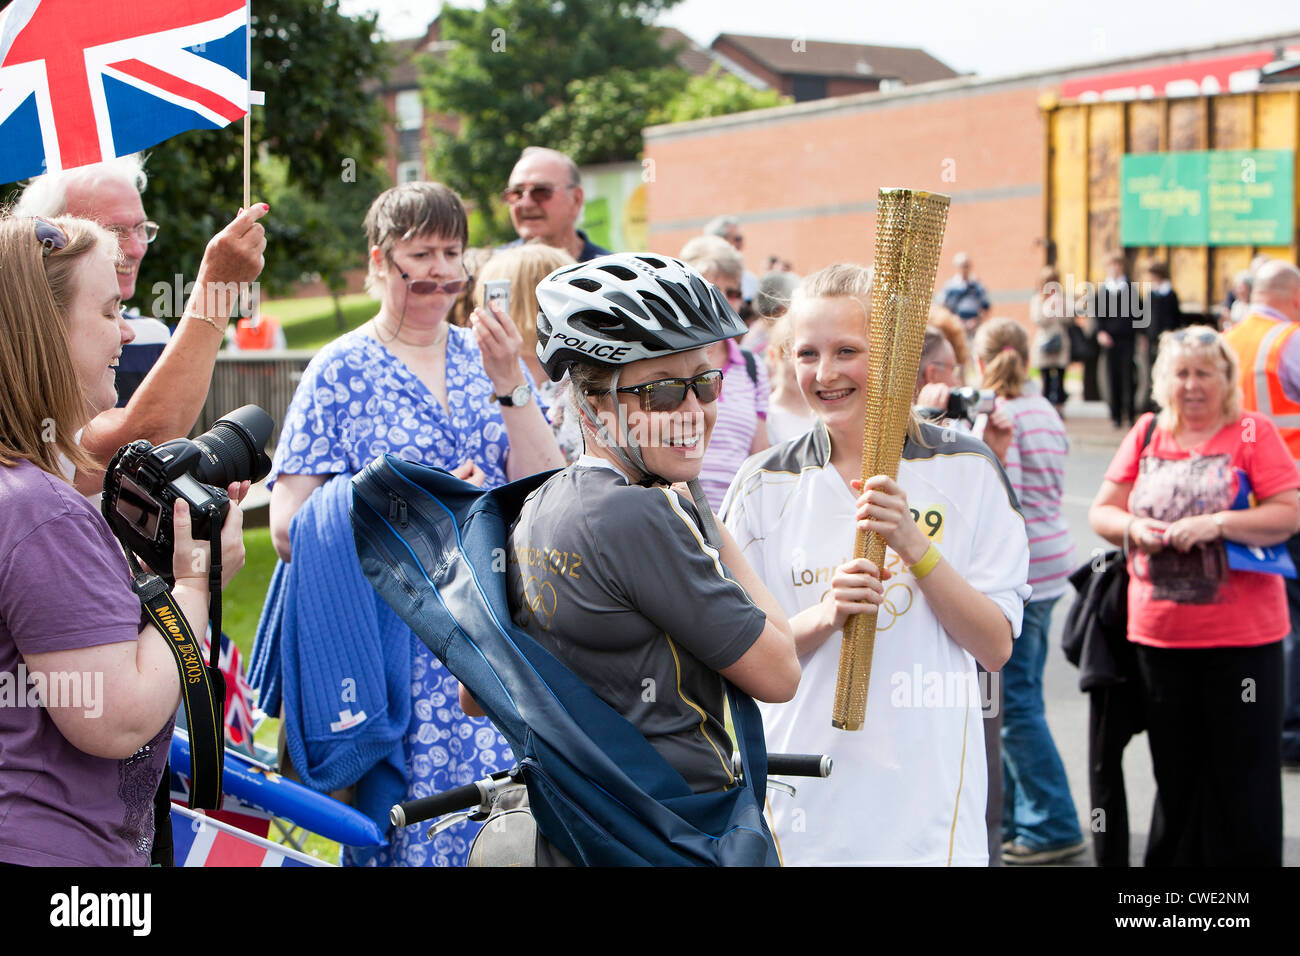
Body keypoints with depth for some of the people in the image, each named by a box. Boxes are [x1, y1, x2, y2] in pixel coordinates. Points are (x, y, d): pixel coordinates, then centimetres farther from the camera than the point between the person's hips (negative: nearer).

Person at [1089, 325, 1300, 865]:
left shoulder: (1253, 433, -1)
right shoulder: (1146, 435, 9)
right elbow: (1101, 512, 11)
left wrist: (1215, 524, -19)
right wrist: (1133, 528, -10)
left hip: (1242, 636, -3)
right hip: (1160, 633, 4)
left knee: (1243, 775, 1)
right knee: (1177, 775, 14)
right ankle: (1174, 860, 25)